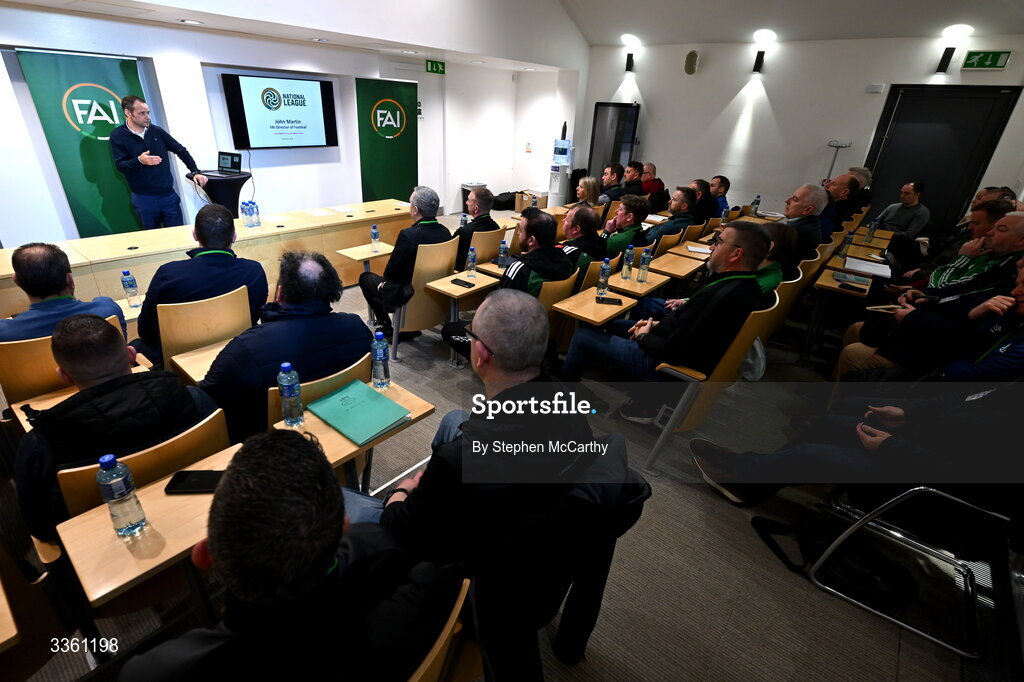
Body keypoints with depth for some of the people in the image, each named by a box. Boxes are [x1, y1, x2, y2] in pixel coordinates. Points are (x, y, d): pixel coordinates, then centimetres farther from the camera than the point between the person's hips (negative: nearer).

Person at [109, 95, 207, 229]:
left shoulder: (156, 131, 6)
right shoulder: (117, 136, -2)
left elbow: (181, 150, 14)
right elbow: (120, 165, -8)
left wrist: (196, 172, 5)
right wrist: (139, 161, -28)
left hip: (168, 194, 2)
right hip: (143, 198, -2)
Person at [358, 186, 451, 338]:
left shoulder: (408, 235, -28)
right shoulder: (445, 232, -7)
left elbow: (391, 270, -17)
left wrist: (384, 283, 7)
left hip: (408, 295, -7)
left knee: (365, 278, 19)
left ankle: (386, 326, 23)